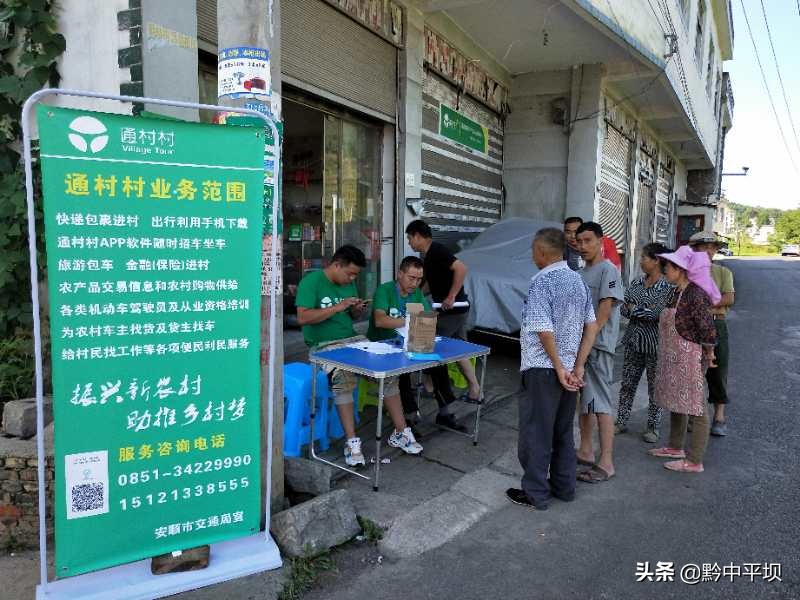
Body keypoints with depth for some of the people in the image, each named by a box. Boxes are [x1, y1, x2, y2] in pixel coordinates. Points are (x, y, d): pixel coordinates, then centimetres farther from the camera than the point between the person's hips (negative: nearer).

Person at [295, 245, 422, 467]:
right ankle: (352, 442, -26)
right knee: (344, 378, -35)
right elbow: (303, 317, -19)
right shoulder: (311, 282, -8)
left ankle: (401, 433, -1)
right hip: (324, 345, -6)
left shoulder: (348, 283, 13)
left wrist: (357, 311, -1)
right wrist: (338, 307, -21)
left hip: (352, 339, 7)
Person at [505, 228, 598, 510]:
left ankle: (535, 493, 15)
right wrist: (578, 367, 4)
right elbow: (592, 326, 7)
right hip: (569, 369, 8)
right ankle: (564, 487, 30)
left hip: (542, 368, -8)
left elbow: (544, 331, -22)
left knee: (536, 433, 5)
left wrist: (559, 368, -13)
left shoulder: (542, 282, -16)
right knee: (563, 431, 19)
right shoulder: (578, 280, 7)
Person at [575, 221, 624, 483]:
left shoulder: (608, 270, -10)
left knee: (600, 404, -7)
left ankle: (606, 463, -1)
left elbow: (604, 312, -17)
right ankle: (585, 451, 28)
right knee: (584, 400, 16)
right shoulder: (582, 272, 15)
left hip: (598, 346, -9)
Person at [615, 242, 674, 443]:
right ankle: (621, 422, 20)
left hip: (654, 344, -6)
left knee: (654, 387, 7)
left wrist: (634, 309, -11)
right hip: (634, 341, 6)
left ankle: (653, 427, 20)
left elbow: (657, 314, -20)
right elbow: (623, 309, 3)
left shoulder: (667, 287, -12)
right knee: (627, 384, 10)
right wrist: (645, 312, -14)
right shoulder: (636, 283, 7)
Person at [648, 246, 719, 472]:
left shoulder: (695, 295, -20)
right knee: (676, 403, 20)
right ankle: (676, 447, 35)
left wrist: (708, 353, -11)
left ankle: (694, 461, 8)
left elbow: (708, 328, -22)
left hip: (690, 360, -10)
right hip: (674, 358, 10)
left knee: (695, 408, 0)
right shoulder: (678, 293, 8)